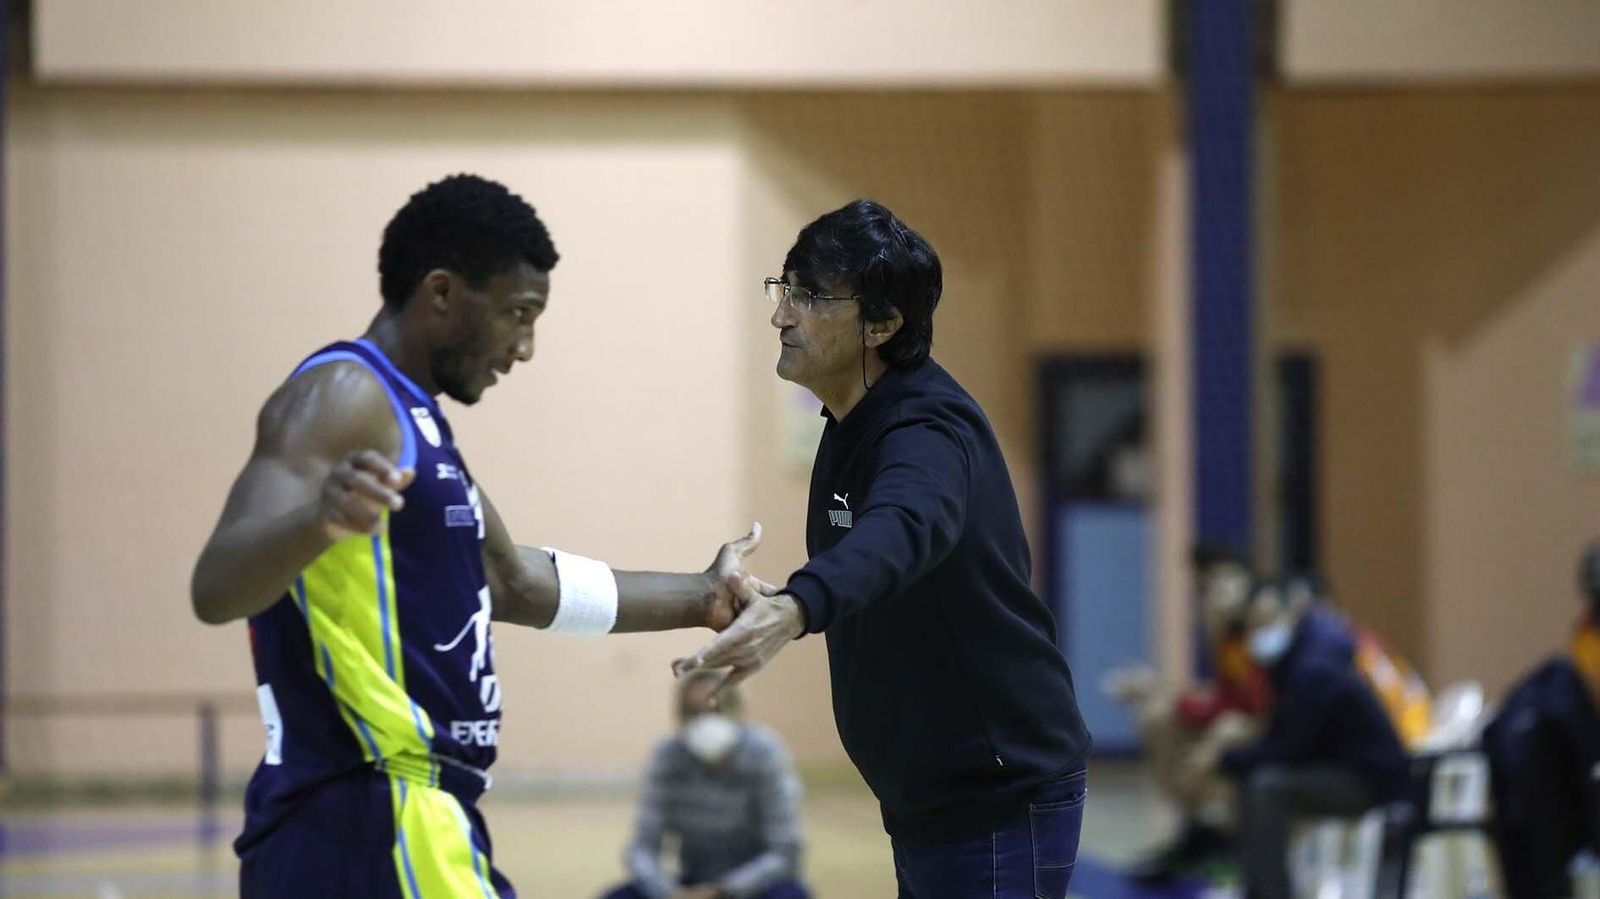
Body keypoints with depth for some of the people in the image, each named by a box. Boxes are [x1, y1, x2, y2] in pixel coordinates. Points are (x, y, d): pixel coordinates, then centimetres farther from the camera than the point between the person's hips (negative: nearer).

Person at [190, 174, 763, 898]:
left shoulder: (413, 418, 20)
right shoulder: (341, 396, -11)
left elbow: (516, 583, 33)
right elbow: (215, 589, -24)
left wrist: (699, 600, 40)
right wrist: (318, 520, -45)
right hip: (372, 826, -11)